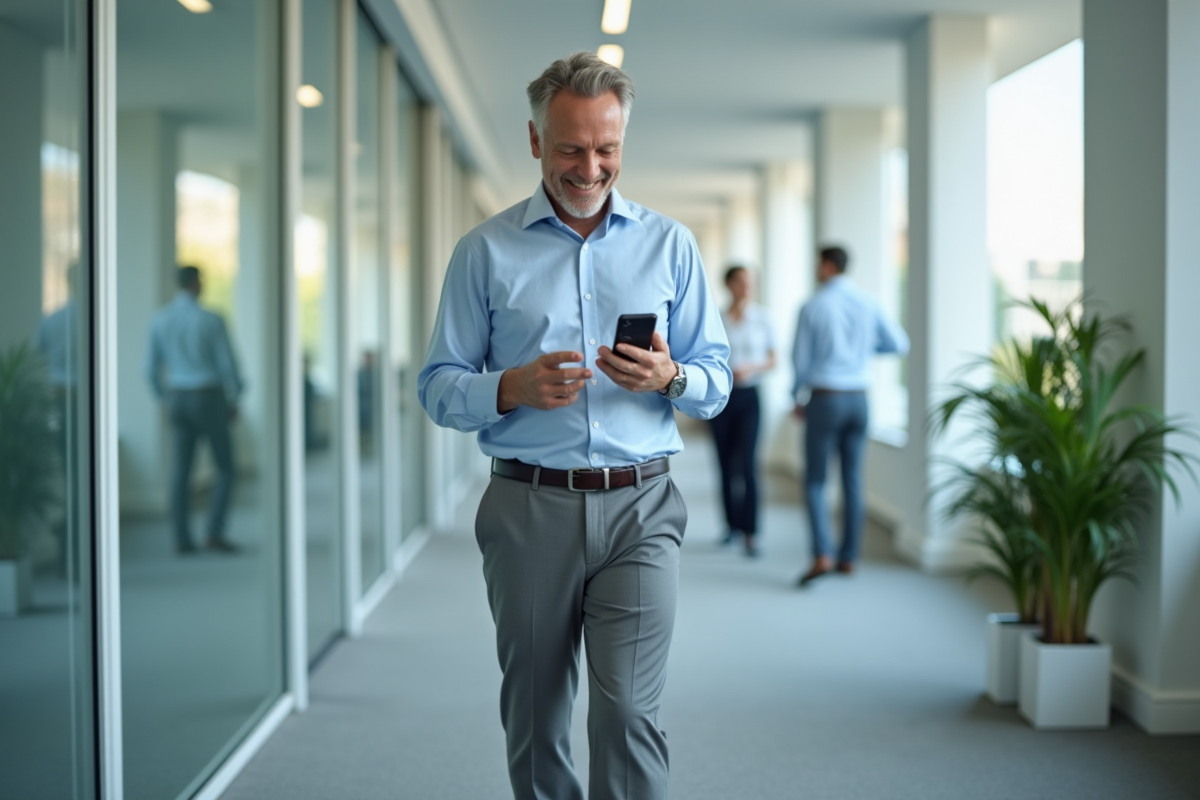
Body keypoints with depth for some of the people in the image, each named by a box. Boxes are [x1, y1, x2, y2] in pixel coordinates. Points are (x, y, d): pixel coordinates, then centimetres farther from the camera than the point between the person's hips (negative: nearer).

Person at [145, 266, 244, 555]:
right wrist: (234, 403, 3)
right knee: (226, 469, 6)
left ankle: (182, 539, 5)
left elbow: (151, 368, 5)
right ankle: (215, 533, -4)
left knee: (181, 470, 9)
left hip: (179, 400, 5)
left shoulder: (159, 319, 1)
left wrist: (166, 402, 19)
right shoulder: (211, 320, -14)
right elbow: (228, 366, -12)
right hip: (209, 401, -5)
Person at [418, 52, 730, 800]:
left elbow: (716, 381, 9)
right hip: (529, 507, 0)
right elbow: (439, 388, 4)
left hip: (639, 508, 0)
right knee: (535, 722, 9)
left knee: (629, 712, -10)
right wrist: (514, 388, -16)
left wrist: (668, 378, -13)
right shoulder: (486, 251, 6)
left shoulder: (669, 244, 9)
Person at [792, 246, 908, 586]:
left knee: (814, 481, 2)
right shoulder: (868, 305, 3)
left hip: (824, 400, -4)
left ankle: (822, 556, -13)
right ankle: (848, 558, 14)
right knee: (853, 480, 10)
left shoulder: (813, 307, -8)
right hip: (858, 399, 4)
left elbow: (801, 359, -4)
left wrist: (798, 398, 11)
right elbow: (900, 344, 10)